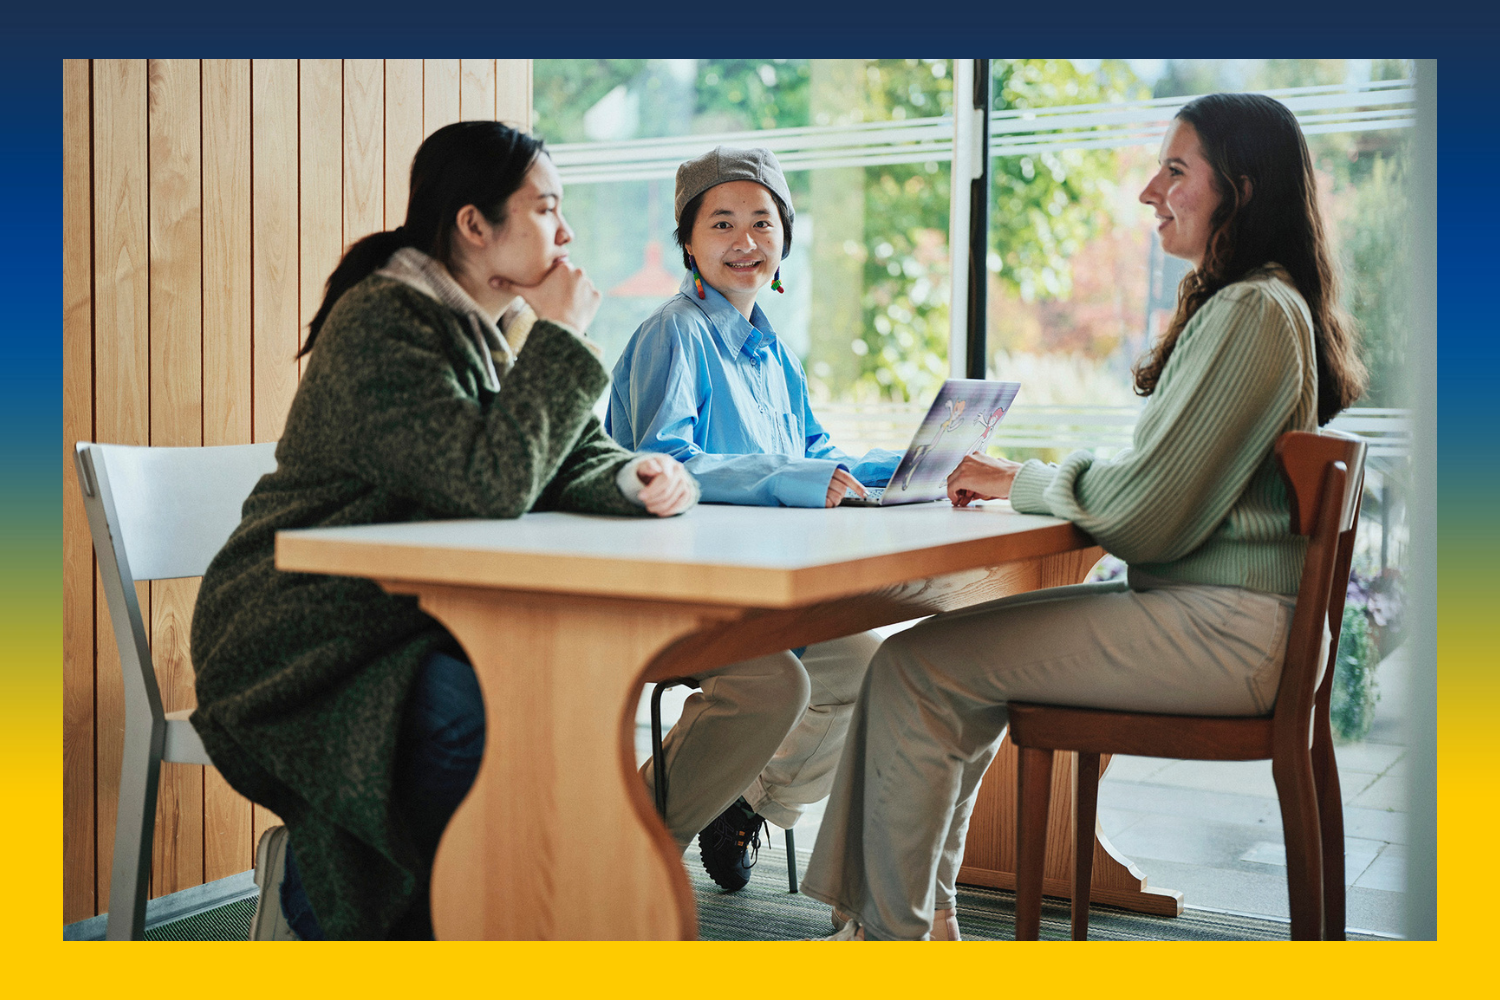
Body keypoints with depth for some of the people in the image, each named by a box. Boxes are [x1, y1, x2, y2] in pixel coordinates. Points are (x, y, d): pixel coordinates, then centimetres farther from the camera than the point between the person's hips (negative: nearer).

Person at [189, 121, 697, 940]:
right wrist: (558, 340, -19)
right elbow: (490, 483, -28)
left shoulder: (501, 326, 11)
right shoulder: (381, 323, -19)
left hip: (424, 620, 9)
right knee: (478, 718, -31)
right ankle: (313, 895, -5)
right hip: (307, 641, -9)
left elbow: (570, 458, 11)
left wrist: (632, 478, -12)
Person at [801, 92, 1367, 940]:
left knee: (918, 667, -12)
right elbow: (1168, 484, 18)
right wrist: (1022, 482, 8)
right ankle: (921, 912, 14)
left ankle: (892, 926, 3)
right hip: (1212, 613, 11)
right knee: (955, 646, 11)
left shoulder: (1253, 314, -15)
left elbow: (1150, 510, -19)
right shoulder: (1248, 306, 19)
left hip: (1219, 632, -11)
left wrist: (1023, 483, -4)